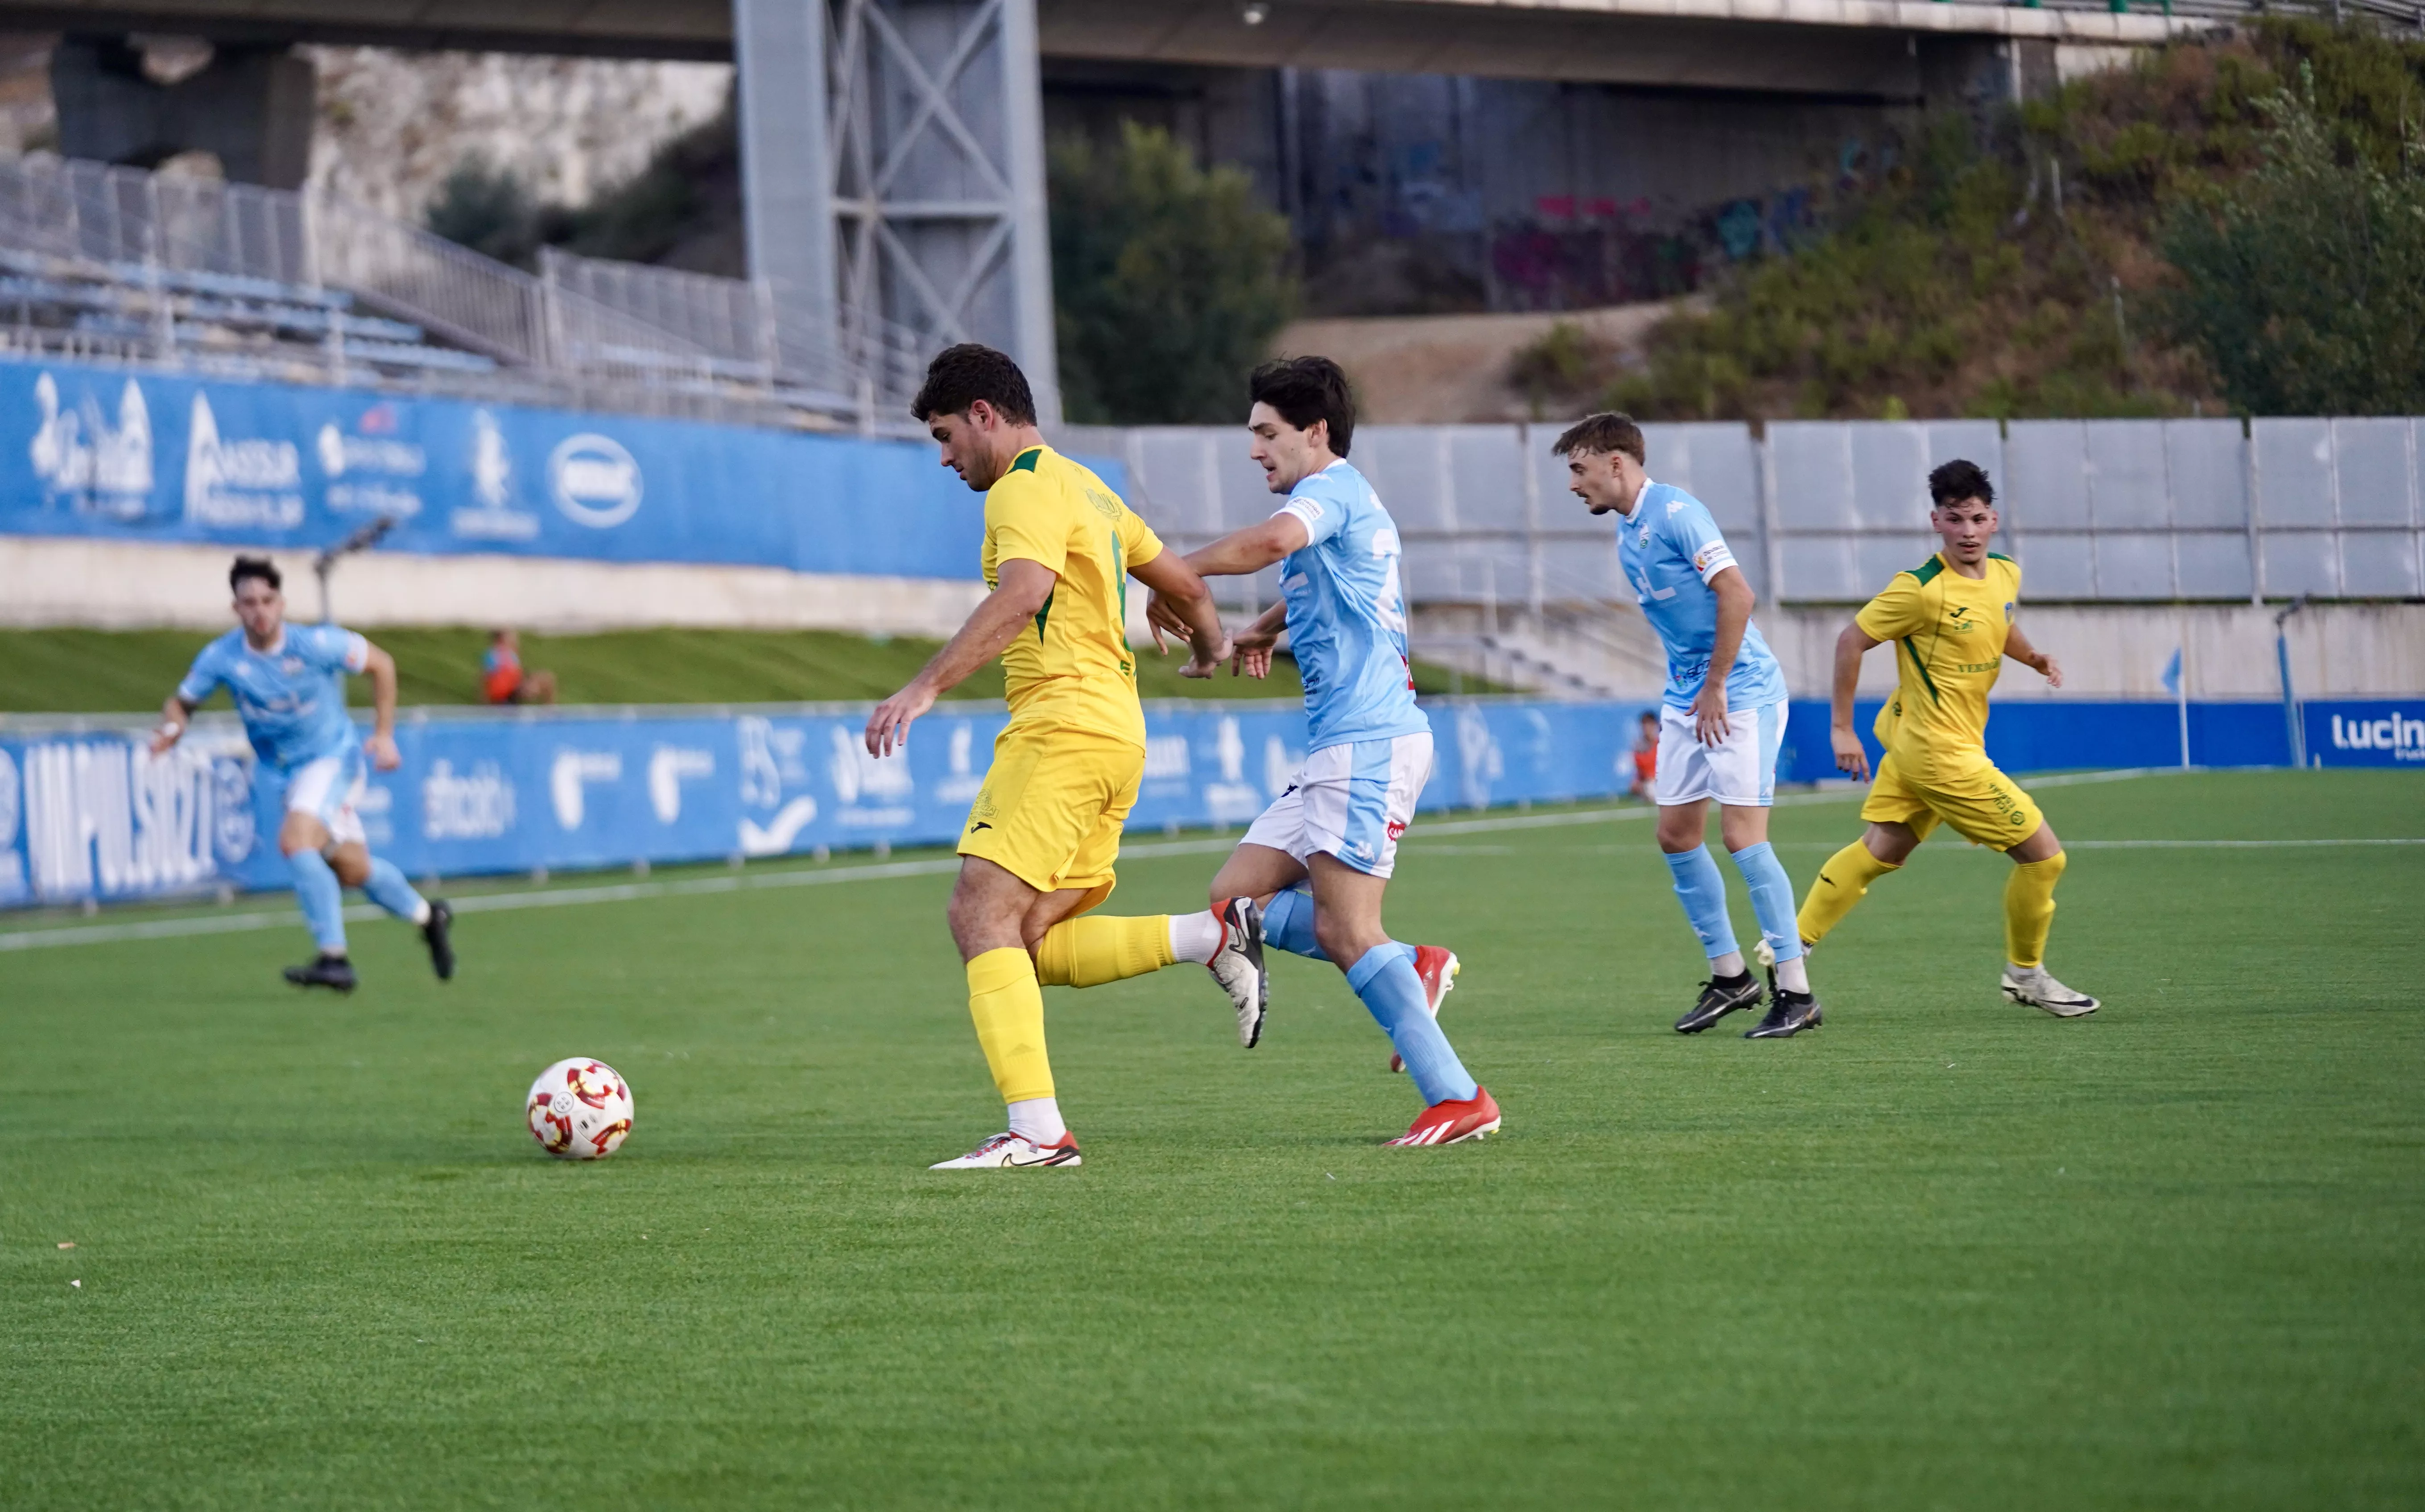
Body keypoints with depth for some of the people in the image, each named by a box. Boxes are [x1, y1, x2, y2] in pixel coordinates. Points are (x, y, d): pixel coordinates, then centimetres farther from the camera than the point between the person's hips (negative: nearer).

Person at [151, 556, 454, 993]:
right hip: (294, 773, 5)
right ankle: (426, 914, 40)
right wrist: (172, 729, -22)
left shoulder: (316, 644, -19)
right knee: (352, 871, 10)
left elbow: (381, 664, -4)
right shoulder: (222, 658, -11)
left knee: (296, 839, -29)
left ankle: (334, 959, -27)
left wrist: (384, 734, -8)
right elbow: (182, 703, 2)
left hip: (335, 757, -5)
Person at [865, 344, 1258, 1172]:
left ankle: (1037, 1131, -24)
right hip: (1117, 728, 10)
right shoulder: (1086, 488, 24)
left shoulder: (1026, 488, -7)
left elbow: (1023, 595, -25)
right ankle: (1215, 936, 0)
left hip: (1063, 724, -10)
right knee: (1033, 944, 7)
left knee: (983, 916, -14)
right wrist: (1212, 646, 54)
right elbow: (1184, 583, 32)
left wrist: (925, 689, -33)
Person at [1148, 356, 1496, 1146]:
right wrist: (1267, 629, 47)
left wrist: (1177, 573, -20)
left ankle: (1458, 1098, -12)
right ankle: (1410, 968, 5)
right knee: (1236, 896, 6)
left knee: (1346, 934, -13)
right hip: (1339, 748, 10)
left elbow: (1274, 539, -31)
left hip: (1370, 741, -10)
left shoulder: (1333, 488, -9)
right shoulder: (1340, 500, 23)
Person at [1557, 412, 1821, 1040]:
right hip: (1685, 699, 10)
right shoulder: (1627, 535, 13)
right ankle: (1729, 975, 19)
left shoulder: (1675, 513, -15)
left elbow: (1737, 594, -22)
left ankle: (1796, 992, -6)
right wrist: (1685, 694, 12)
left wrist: (1716, 687, -18)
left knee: (1742, 836, -12)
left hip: (1740, 694, -10)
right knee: (1676, 834, 8)